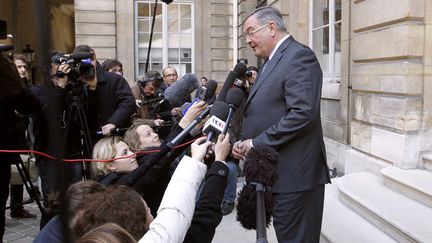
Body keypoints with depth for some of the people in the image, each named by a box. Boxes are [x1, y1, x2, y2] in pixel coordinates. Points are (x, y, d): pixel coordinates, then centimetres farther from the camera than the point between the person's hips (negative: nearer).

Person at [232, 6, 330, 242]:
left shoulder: (299, 55, -11)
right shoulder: (272, 61, 19)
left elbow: (303, 114, -23)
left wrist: (257, 143, -17)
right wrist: (245, 142, 3)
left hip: (294, 174, -9)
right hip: (275, 172, 9)